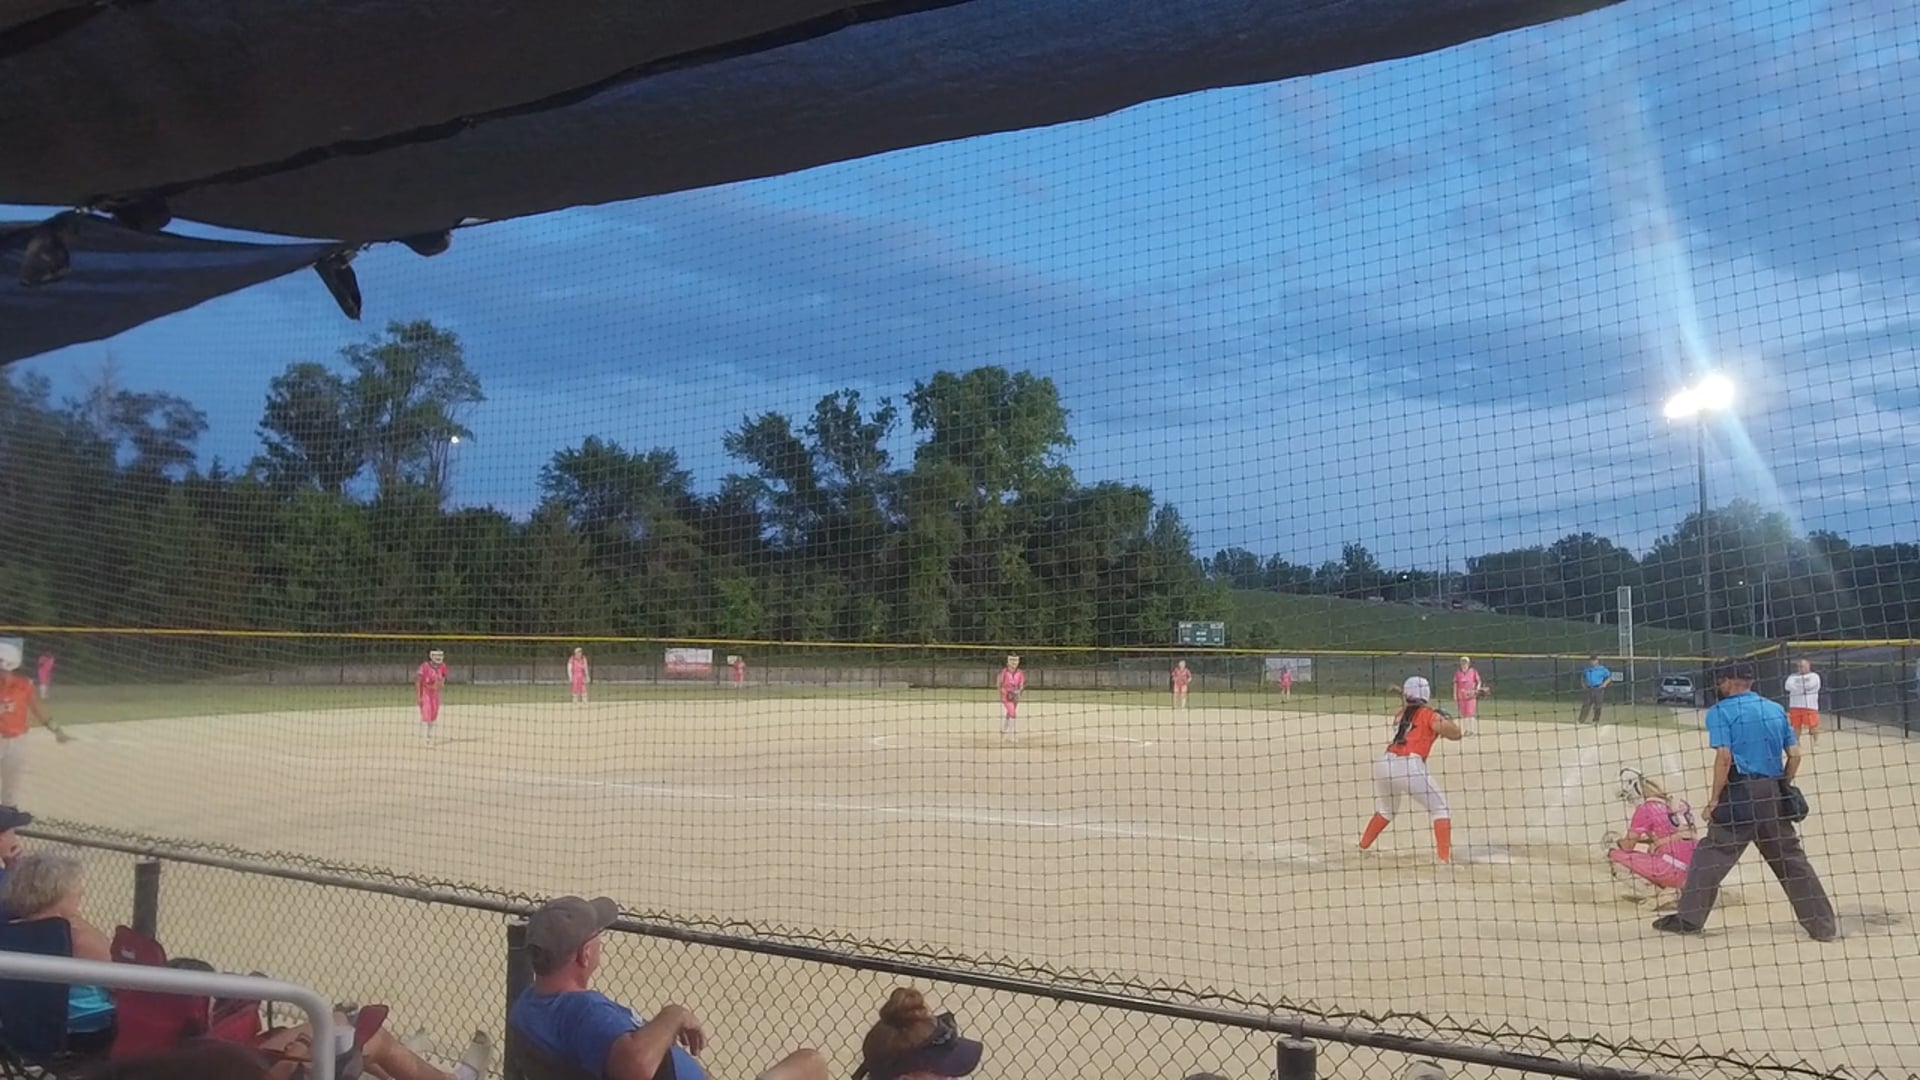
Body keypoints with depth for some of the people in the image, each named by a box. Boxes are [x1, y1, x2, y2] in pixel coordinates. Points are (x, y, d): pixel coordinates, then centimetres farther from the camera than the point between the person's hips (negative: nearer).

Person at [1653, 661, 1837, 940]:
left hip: (1739, 793, -5)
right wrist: (1782, 788, 18)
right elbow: (1794, 754, 9)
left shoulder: (1720, 711, -4)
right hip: (1773, 794, 5)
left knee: (1711, 856, -1)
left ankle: (1688, 919, 0)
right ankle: (1823, 925, 14)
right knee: (1791, 859, 12)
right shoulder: (1777, 709, 13)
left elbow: (1724, 757, -13)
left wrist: (1715, 798, -7)